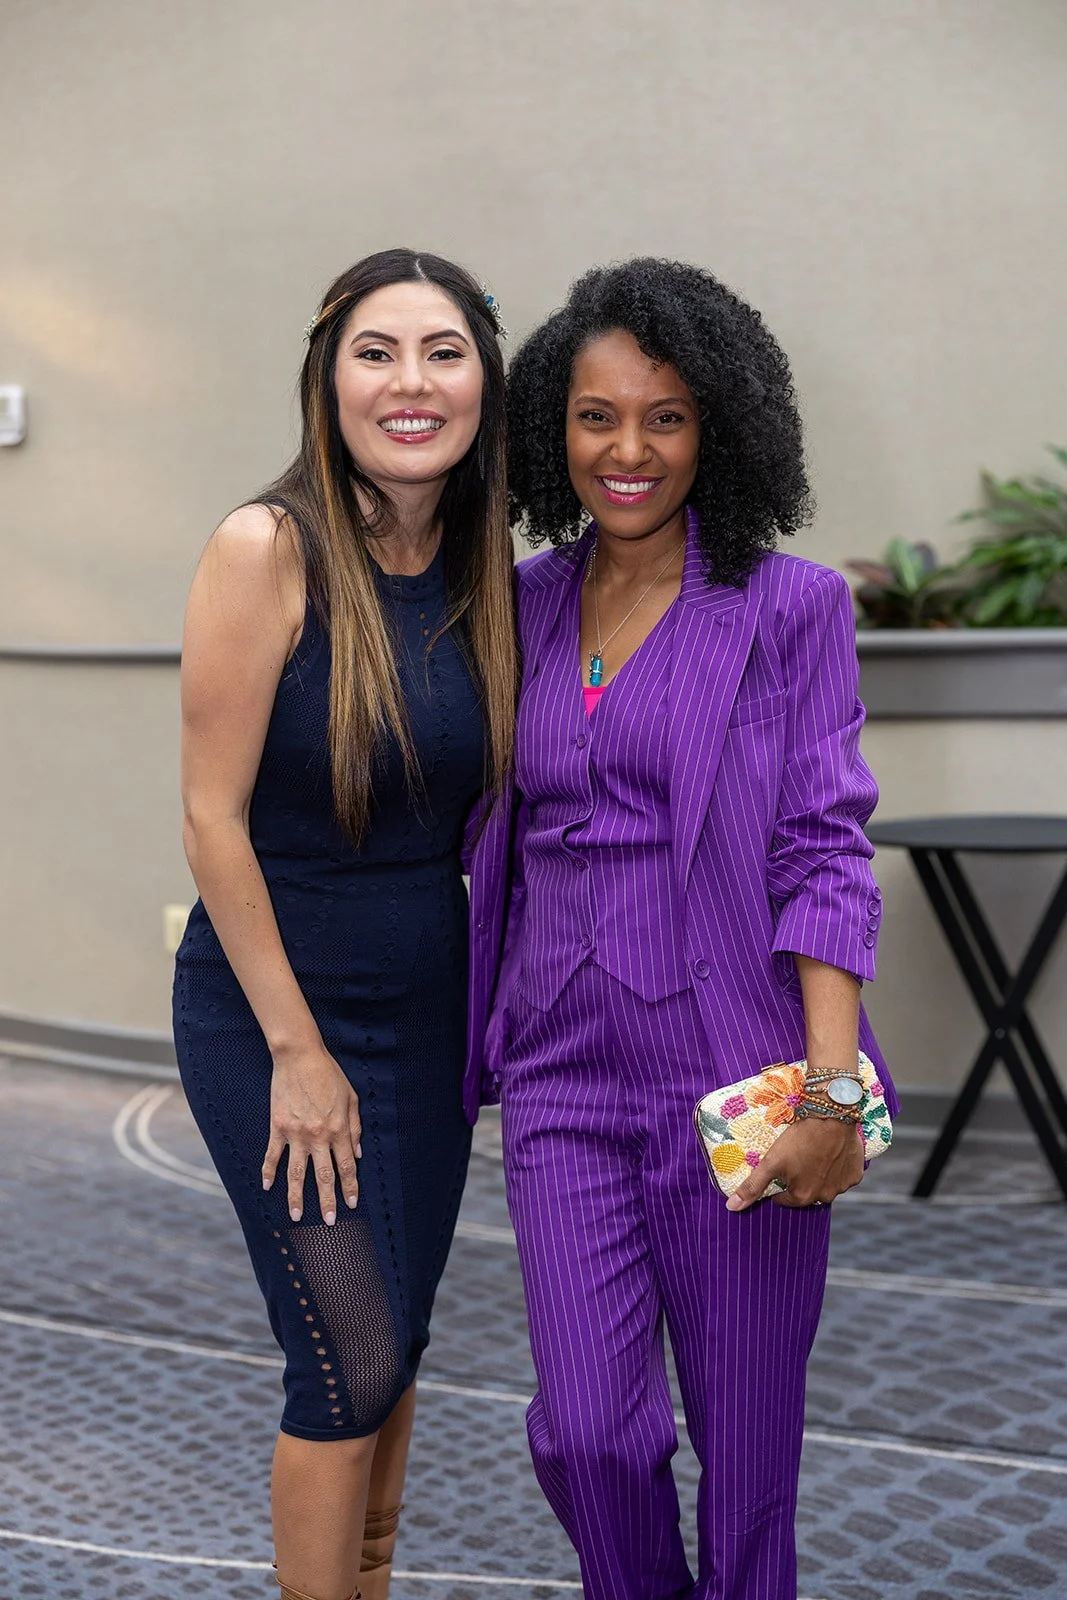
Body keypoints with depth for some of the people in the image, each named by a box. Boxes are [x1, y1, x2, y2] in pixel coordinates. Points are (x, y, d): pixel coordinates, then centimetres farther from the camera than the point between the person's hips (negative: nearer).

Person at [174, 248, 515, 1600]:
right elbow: (213, 816, -16)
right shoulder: (267, 551, -17)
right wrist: (297, 1048, -14)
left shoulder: (479, 571, 1)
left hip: (428, 1011, 6)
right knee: (351, 1363, -3)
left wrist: (489, 1001, 5)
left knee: (394, 1346, 15)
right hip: (271, 1014, -6)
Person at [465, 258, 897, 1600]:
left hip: (731, 1067, -3)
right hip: (564, 1072, 3)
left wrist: (830, 1084, -15)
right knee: (587, 1431, -3)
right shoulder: (527, 607, 9)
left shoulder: (789, 607, -3)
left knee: (746, 1431, 6)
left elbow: (824, 852, -7)